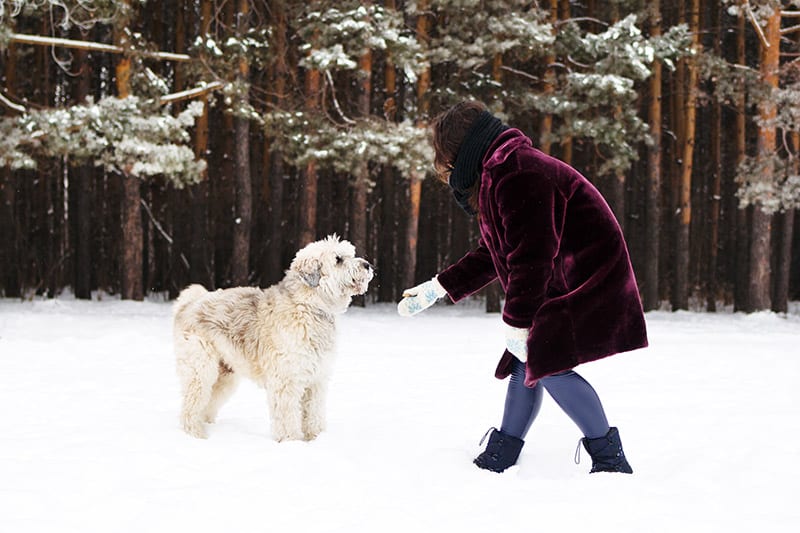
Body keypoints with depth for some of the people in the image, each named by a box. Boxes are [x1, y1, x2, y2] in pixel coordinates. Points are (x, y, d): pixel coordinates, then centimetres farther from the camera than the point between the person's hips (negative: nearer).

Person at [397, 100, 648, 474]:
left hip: (587, 281, -11)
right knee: (525, 361, 10)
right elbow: (493, 254, 24)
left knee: (547, 363, -17)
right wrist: (438, 288, 24)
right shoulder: (497, 173, 16)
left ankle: (611, 460, -10)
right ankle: (496, 463, 17)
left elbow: (532, 253, -25)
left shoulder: (514, 173, -20)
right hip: (558, 284, 11)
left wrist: (516, 321, -19)